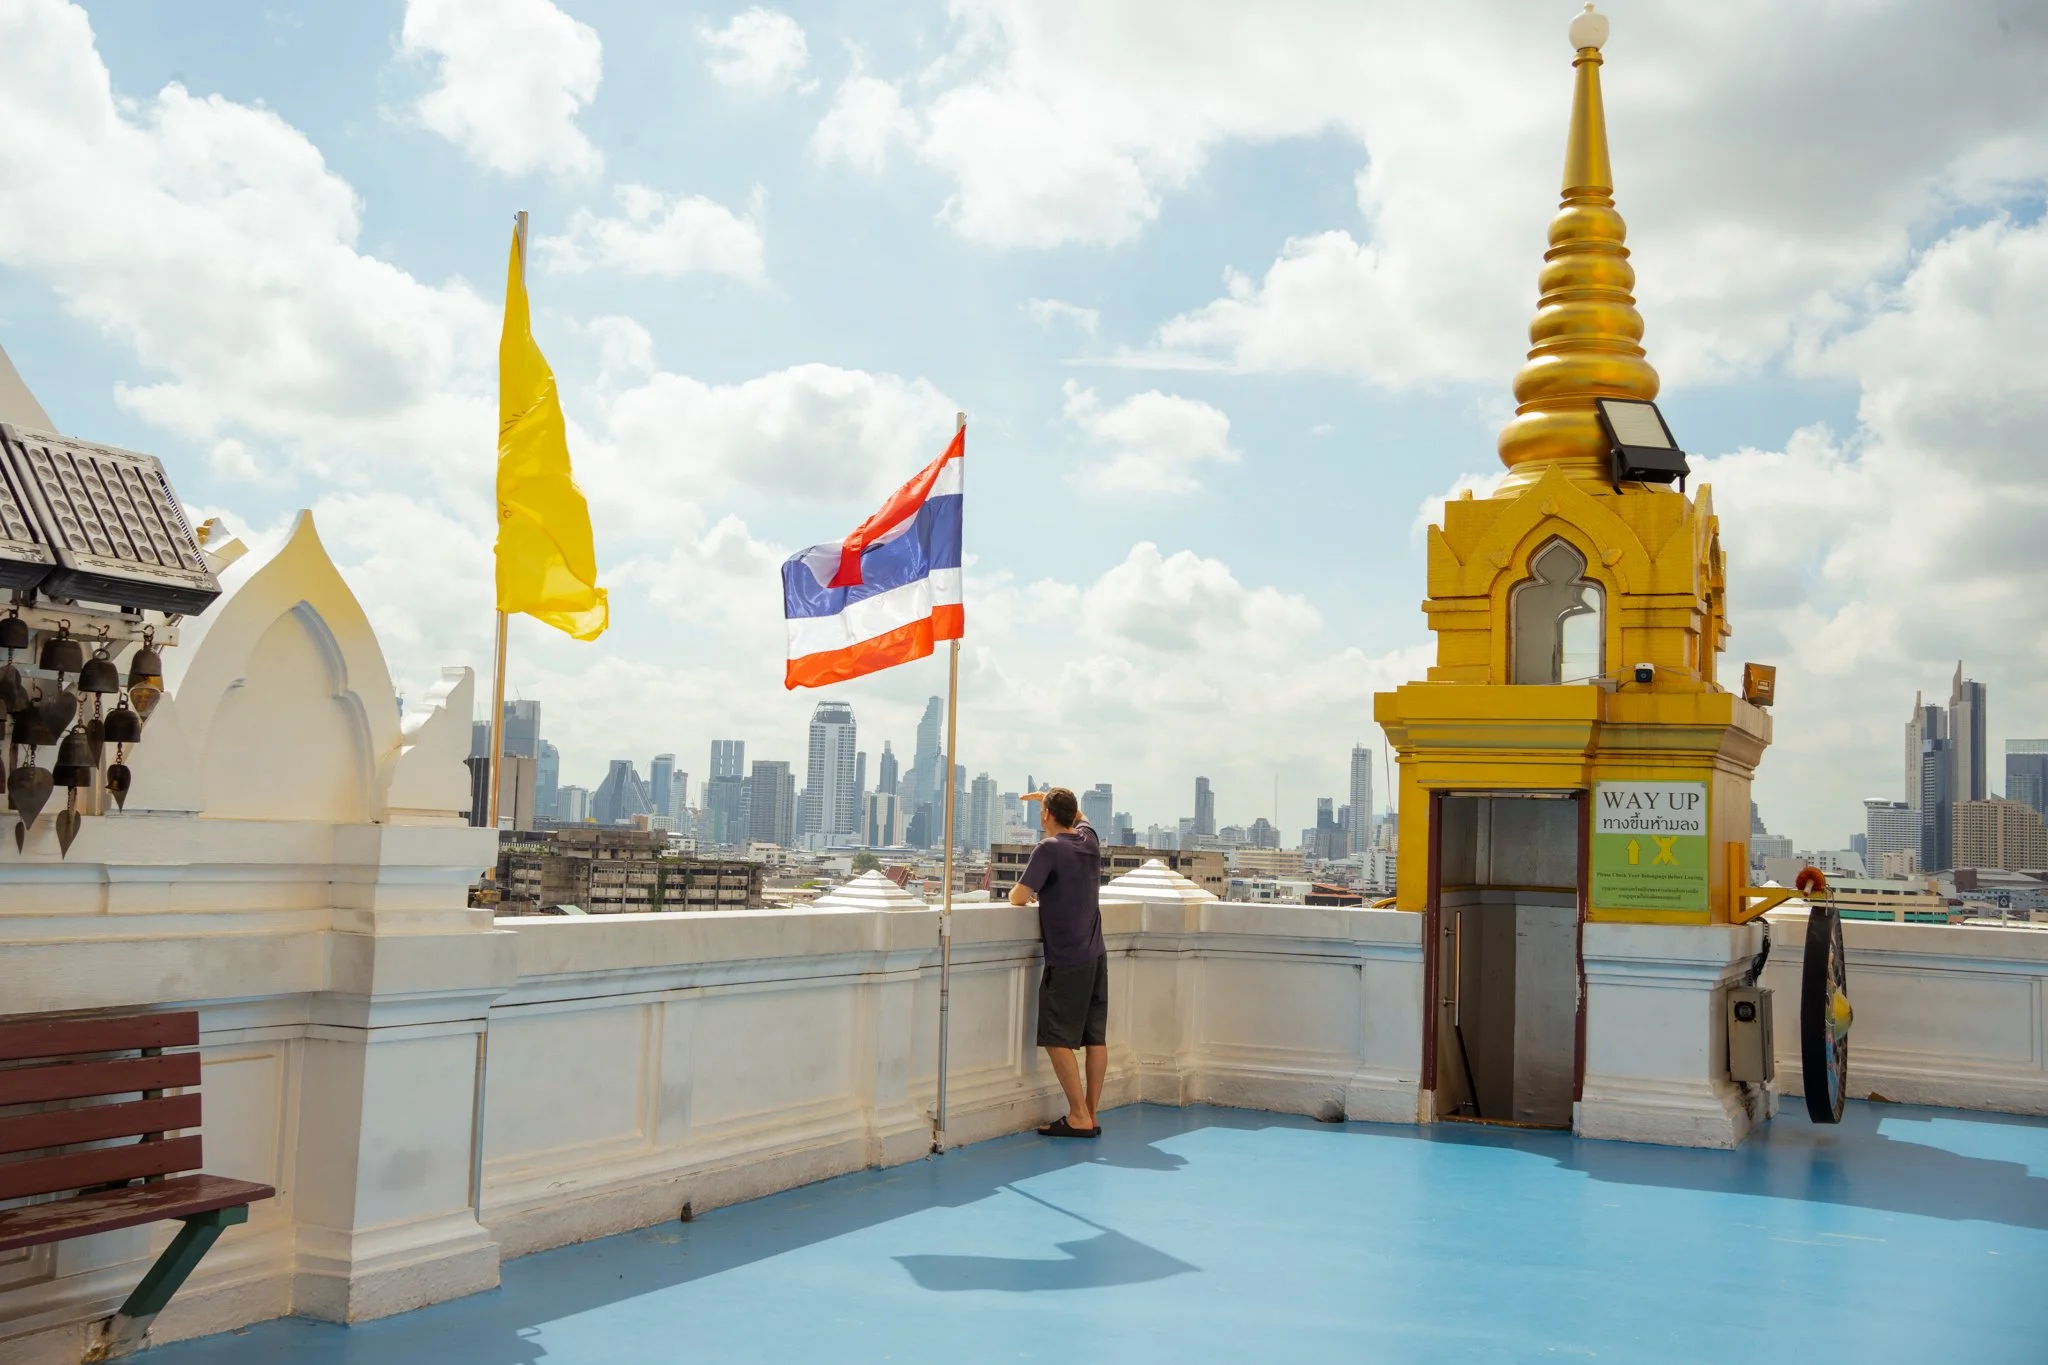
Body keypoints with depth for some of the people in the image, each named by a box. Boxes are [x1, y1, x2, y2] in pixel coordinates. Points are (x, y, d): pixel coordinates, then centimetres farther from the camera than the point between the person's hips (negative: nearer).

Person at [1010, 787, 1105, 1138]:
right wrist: (1048, 796, 31)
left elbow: (1018, 897, -15)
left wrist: (1025, 894, 6)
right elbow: (1079, 817, 33)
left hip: (1067, 960, -7)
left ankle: (1079, 1117, -5)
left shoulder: (1049, 849, -13)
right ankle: (1091, 1114, 11)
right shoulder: (1089, 840, 8)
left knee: (1058, 1040, -2)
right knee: (1096, 1037, 7)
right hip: (1096, 955, 7)